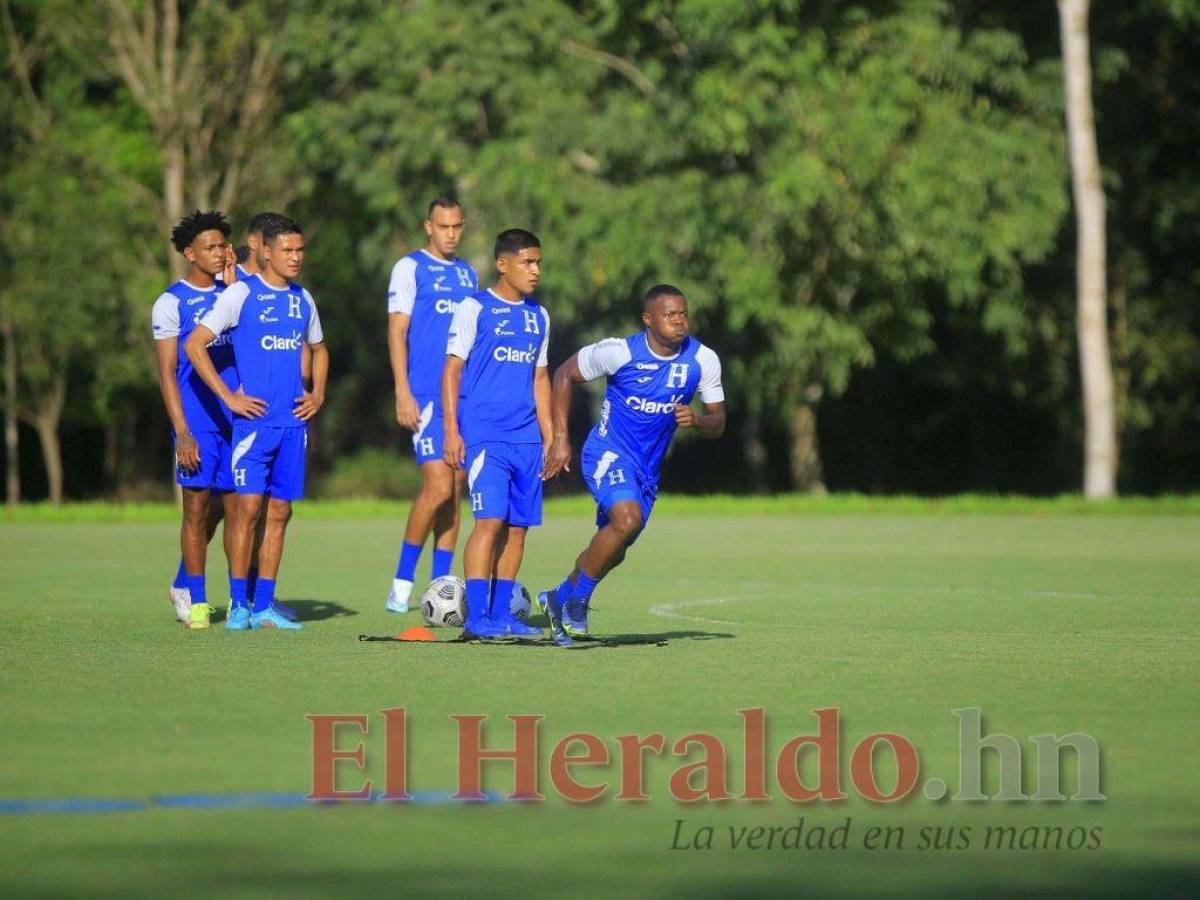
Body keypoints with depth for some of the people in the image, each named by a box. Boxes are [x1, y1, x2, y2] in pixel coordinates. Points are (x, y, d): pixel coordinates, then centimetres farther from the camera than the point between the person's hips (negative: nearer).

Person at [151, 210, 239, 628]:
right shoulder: (171, 303, -3)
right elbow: (167, 373, -5)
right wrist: (182, 433, -13)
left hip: (236, 420, 5)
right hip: (197, 423, -5)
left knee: (234, 507, 6)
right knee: (198, 508, -3)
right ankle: (195, 601, 5)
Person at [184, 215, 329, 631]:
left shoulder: (303, 299, 13)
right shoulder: (241, 294, -5)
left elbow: (319, 350, 30)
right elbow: (194, 344, -9)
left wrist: (318, 394, 13)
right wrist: (228, 397, -12)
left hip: (293, 421, 6)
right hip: (254, 419, -6)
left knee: (279, 511, 5)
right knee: (248, 505, -11)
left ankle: (264, 606, 10)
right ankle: (238, 606, -7)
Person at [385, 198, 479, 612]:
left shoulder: (467, 274, 17)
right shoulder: (410, 268, -2)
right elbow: (396, 332, -7)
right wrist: (403, 393, -14)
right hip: (426, 397, -6)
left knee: (454, 492, 5)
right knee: (438, 487, -15)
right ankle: (401, 585, -6)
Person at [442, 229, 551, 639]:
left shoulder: (539, 316, 16)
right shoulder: (474, 309, -2)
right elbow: (452, 370, -3)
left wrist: (549, 436, 18)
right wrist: (451, 431, -10)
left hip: (526, 440, 6)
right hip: (484, 436, -6)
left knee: (518, 526, 5)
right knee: (490, 520, -14)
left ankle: (501, 612, 13)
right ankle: (475, 616, -13)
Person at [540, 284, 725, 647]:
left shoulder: (703, 361, -7)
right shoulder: (619, 352, -16)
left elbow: (718, 424, 2)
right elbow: (565, 375, -1)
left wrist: (697, 420, -23)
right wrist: (560, 437, -6)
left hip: (647, 467, 6)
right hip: (608, 453, -6)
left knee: (612, 552, 15)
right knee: (628, 519, -31)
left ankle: (559, 599, 42)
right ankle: (577, 599, -12)